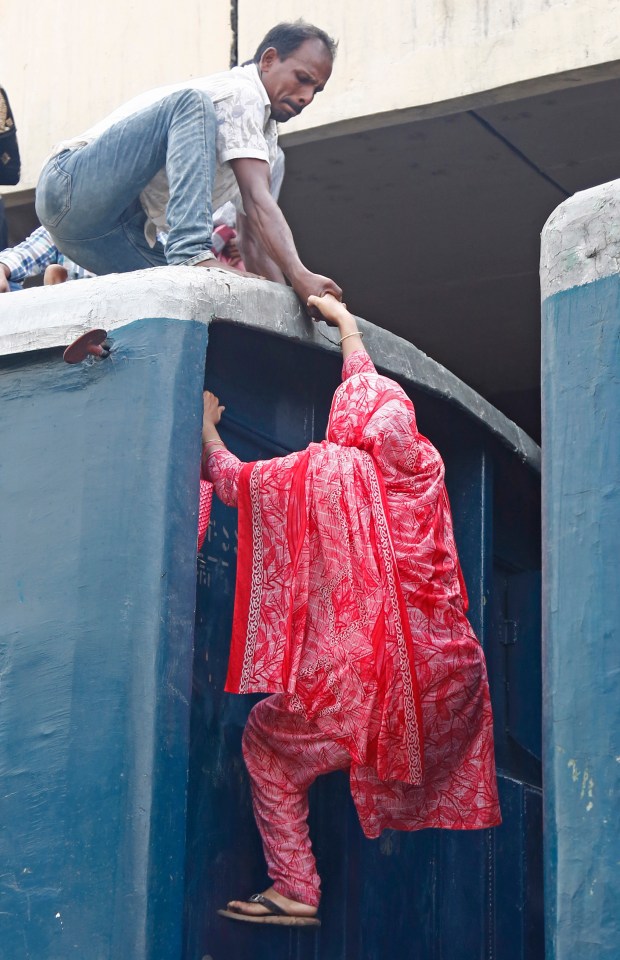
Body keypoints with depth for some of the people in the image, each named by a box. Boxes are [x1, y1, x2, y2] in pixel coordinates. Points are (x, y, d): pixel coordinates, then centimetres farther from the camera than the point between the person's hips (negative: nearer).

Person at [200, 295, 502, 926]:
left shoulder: (328, 467, -5)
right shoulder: (421, 461, 7)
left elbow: (230, 480, 7)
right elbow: (374, 394, 26)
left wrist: (207, 428, 27)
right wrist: (345, 323, 40)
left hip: (363, 674, -4)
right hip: (449, 672, 5)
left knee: (267, 740, 13)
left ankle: (296, 891, 4)